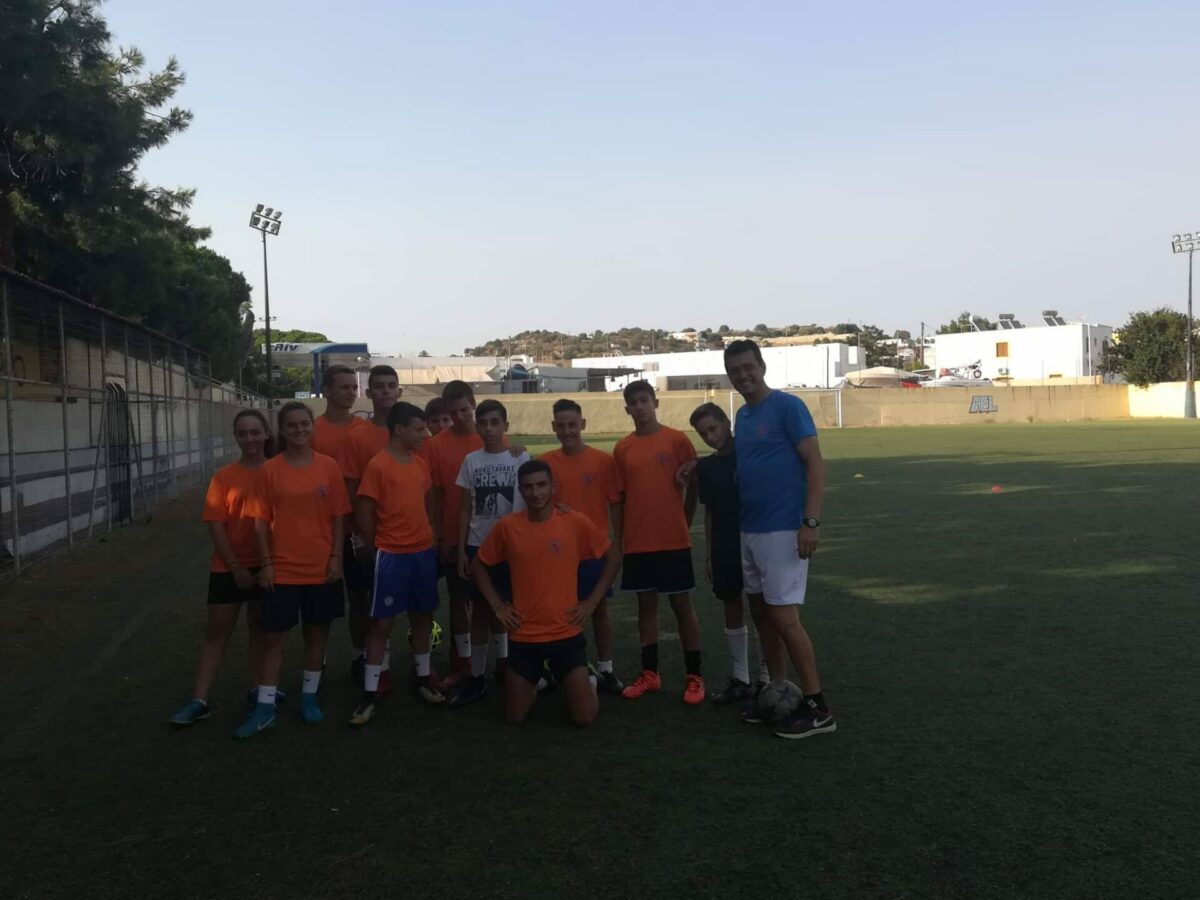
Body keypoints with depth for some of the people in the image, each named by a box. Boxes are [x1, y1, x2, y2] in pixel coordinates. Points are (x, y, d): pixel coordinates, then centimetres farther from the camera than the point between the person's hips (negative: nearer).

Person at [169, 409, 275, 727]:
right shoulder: (224, 476, -5)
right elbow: (216, 526, -6)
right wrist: (235, 566, -10)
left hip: (264, 565, 1)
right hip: (228, 567, -1)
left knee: (260, 626, 15)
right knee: (216, 631, 5)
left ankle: (257, 688, 29)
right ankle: (199, 700, 9)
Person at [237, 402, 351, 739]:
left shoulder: (329, 467, -2)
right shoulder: (269, 470, -3)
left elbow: (338, 517, 1)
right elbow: (262, 521, -1)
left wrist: (336, 557, -4)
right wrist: (265, 562, -5)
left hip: (321, 567, 1)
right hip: (282, 568, -1)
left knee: (317, 632, 12)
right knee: (273, 636, 4)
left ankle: (309, 697, 27)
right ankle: (265, 707, 14)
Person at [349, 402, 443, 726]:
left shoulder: (420, 463, 8)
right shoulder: (377, 465, -13)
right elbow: (363, 513, -11)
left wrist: (428, 537, 7)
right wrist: (376, 549, -3)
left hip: (424, 552, 6)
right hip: (391, 556, -6)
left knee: (423, 616, 15)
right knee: (381, 623, -1)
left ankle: (422, 680, 29)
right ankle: (370, 695, 5)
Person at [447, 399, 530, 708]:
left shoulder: (521, 459, -3)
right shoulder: (471, 460, 3)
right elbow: (465, 508, 5)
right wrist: (461, 550, 0)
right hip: (478, 545, 2)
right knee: (480, 609, 7)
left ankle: (504, 661, 23)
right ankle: (477, 676, 13)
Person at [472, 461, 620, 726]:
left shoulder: (576, 522, -10)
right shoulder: (507, 527, -6)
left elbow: (613, 557, 2)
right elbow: (478, 565, 8)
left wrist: (592, 601, -3)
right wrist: (497, 605, 0)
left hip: (566, 634, -1)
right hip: (524, 636, 2)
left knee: (584, 716, -4)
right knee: (514, 716, 8)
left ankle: (587, 683, 30)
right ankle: (537, 683, 39)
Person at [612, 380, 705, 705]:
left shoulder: (677, 440, -4)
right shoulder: (622, 448, 5)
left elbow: (693, 487, 2)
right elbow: (620, 497, 8)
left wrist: (683, 526, 3)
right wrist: (619, 540, 7)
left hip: (673, 540, -3)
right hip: (637, 542, 3)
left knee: (682, 605, 5)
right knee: (646, 605, 11)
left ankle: (694, 677, 13)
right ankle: (649, 673, 22)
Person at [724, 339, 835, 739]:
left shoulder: (787, 406, -11)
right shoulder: (742, 416, 12)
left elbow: (815, 463, -15)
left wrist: (811, 522, -22)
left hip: (783, 529, -8)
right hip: (750, 530, 8)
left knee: (784, 617, -7)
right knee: (764, 612, 13)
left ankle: (817, 708, 4)